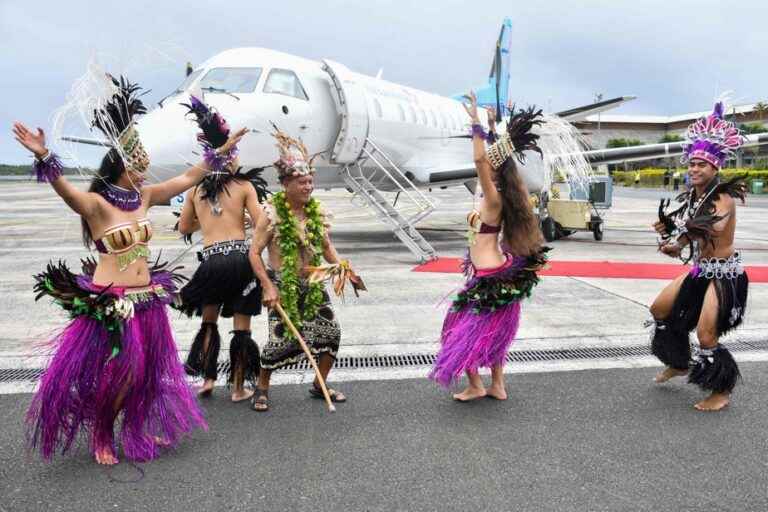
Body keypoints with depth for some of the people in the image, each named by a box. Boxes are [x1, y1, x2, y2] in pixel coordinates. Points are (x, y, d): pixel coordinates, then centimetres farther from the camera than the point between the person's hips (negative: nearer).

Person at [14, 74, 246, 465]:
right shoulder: (96, 204, -14)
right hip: (109, 304, -6)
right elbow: (64, 188, -34)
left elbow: (188, 178, 11)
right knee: (115, 375, 4)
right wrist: (43, 157, -51)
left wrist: (222, 150, 14)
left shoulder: (145, 196, 4)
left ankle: (137, 430, 39)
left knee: (147, 371, 17)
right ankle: (101, 437, 29)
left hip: (147, 300, 7)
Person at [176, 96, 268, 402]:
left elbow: (184, 227, 20)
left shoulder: (195, 189, 10)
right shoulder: (245, 186, 1)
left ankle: (207, 379, 22)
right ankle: (239, 388, 17)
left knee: (209, 321, 23)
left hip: (211, 261, 2)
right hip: (241, 259, -2)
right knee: (242, 327, 9)